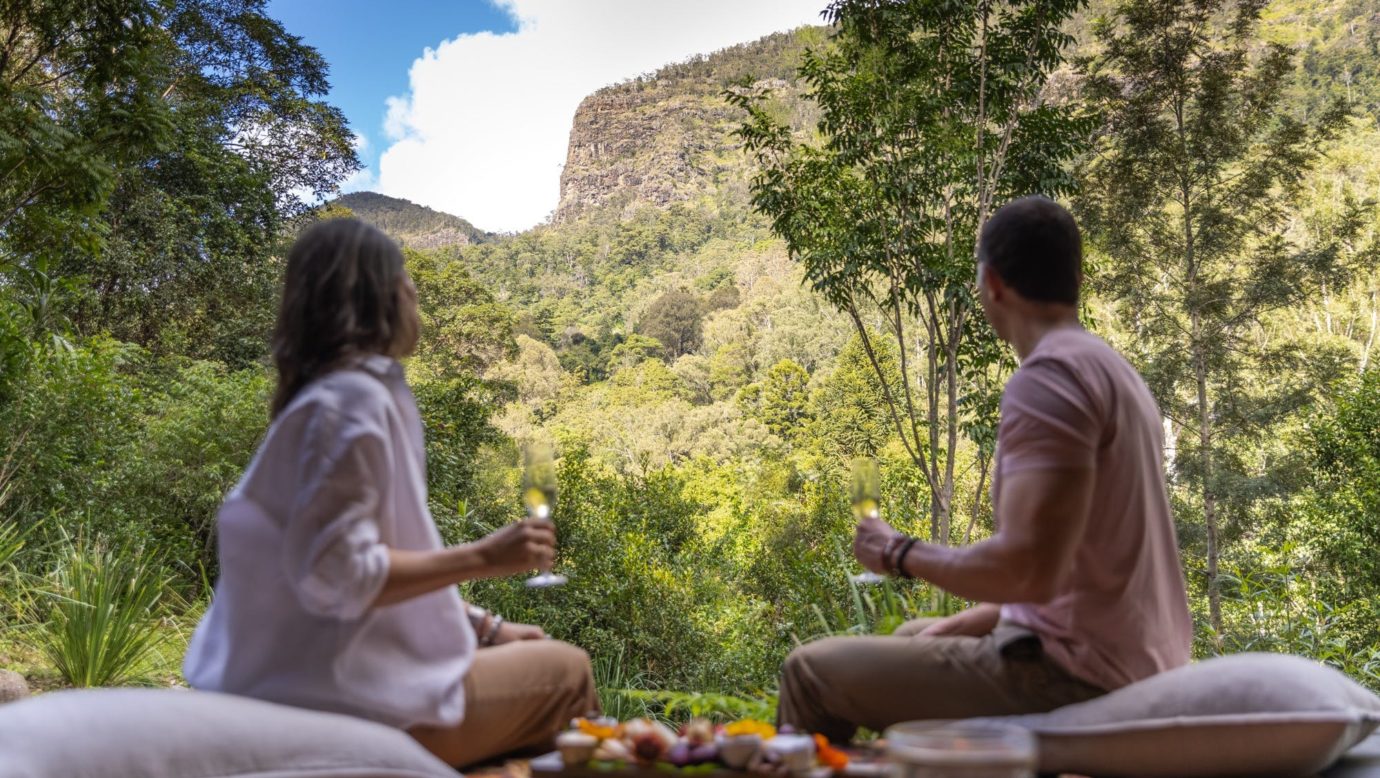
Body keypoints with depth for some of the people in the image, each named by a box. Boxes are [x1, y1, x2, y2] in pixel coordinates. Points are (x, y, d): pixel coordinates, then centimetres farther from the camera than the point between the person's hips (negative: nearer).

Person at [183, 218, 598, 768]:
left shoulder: (355, 393, 10)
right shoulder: (352, 401, -19)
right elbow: (336, 575, -26)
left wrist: (482, 625, 10)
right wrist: (482, 557, -19)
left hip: (342, 671, 10)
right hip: (340, 700, -10)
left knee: (525, 655, 21)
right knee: (564, 671, 1)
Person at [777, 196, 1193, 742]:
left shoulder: (1047, 379, -19)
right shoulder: (1111, 370, 13)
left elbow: (1029, 568, -28)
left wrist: (900, 554, -11)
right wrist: (965, 623, 15)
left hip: (1074, 672, -10)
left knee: (812, 670, -4)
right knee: (911, 640, 29)